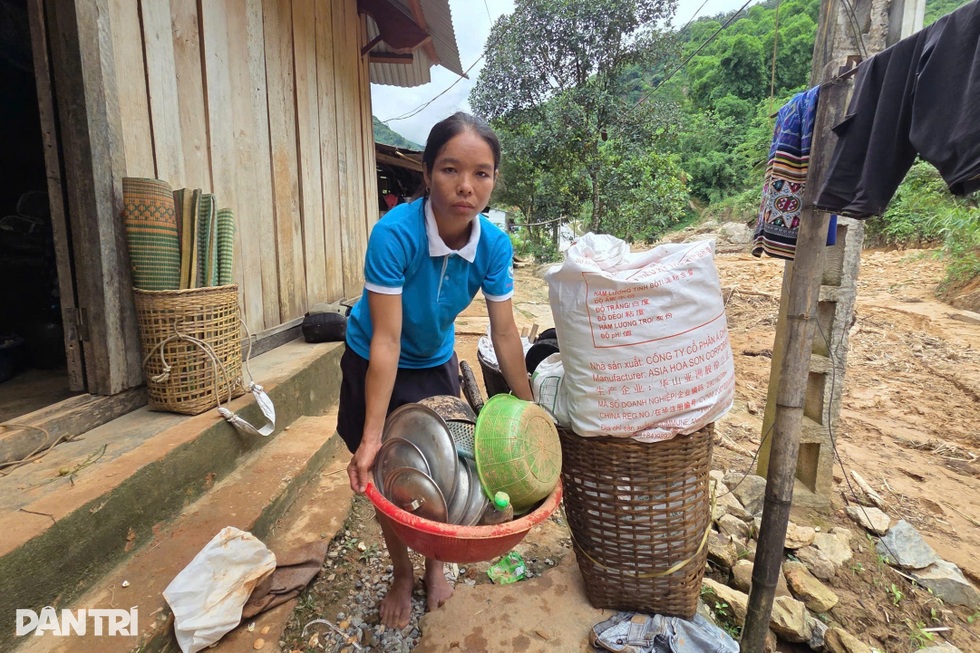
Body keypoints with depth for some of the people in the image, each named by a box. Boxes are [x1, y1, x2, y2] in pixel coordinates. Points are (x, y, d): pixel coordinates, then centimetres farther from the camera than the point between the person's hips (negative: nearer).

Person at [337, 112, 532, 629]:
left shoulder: (493, 244, -21)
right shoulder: (394, 233, -33)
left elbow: (504, 333, -15)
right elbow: (386, 340, -32)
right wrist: (371, 439, -31)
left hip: (437, 363, 3)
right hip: (376, 367, -2)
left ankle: (436, 564, 40)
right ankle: (401, 573, 36)